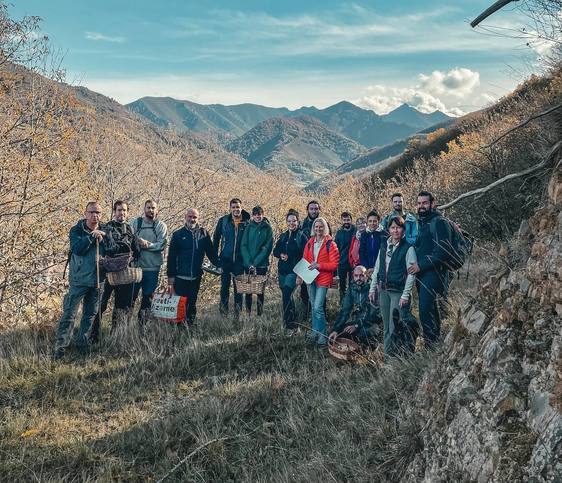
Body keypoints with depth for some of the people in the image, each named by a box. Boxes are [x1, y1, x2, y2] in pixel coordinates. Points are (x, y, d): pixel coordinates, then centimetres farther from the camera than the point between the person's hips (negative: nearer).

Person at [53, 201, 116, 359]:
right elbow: (77, 249, -20)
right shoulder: (76, 231, -4)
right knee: (69, 313, -6)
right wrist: (91, 237, -22)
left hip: (97, 279, 5)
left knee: (91, 313, 12)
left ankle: (83, 343, 23)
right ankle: (60, 345, -2)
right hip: (79, 279, -4)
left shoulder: (104, 231, 7)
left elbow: (112, 250, -2)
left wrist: (103, 237, -15)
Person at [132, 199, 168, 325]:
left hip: (153, 267, 0)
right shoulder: (136, 223, 4)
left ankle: (142, 323, 21)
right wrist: (139, 242, -19)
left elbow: (162, 245, -9)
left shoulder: (161, 226, 2)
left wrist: (147, 245, -20)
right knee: (131, 295, 2)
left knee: (148, 297, 10)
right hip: (135, 266, 0)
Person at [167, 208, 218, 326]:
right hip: (180, 277, -2)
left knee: (192, 304, 12)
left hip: (196, 277, 2)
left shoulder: (204, 234, 5)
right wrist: (170, 277, -4)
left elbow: (211, 252, 11)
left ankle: (190, 327, 21)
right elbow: (171, 257, -1)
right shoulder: (178, 234, -1)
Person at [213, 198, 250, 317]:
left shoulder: (247, 222, -1)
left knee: (239, 286, 6)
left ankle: (238, 312, 14)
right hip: (226, 259, 1)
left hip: (240, 260, 0)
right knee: (225, 285, 7)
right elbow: (216, 238, 8)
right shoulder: (223, 221, 1)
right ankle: (223, 311, 17)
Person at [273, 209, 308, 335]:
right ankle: (293, 323, 25)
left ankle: (290, 325, -11)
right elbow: (275, 251, 19)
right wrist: (280, 255, -5)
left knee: (286, 295, -18)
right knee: (287, 296, 12)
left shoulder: (301, 236, -5)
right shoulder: (283, 236, 14)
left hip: (294, 271, -7)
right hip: (282, 270, 7)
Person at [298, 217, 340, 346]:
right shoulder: (310, 243, 10)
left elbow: (334, 264, -8)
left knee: (318, 308, -11)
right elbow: (304, 260, 15)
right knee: (313, 307, 11)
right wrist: (300, 275, 5)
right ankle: (316, 332, 21)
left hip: (323, 279, -5)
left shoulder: (330, 244, -6)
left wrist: (319, 265, -18)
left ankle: (322, 335, 0)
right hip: (310, 278, 6)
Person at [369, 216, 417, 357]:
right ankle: (387, 354, 20)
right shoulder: (384, 245, 9)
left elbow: (411, 274, -10)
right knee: (386, 326, 12)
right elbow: (377, 268, 14)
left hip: (398, 292, -5)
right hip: (383, 290, 5)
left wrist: (405, 295, -15)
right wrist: (372, 288, 11)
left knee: (394, 327, -7)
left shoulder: (408, 248, -8)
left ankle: (393, 355, 3)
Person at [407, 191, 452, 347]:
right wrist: (415, 265, 14)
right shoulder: (420, 223, 18)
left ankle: (431, 345, -11)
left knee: (425, 311, -16)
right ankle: (437, 342, 22)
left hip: (433, 273, -9)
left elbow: (442, 252, -17)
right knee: (430, 309, 13)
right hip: (421, 273, 9)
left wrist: (421, 265, -16)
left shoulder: (439, 222, -9)